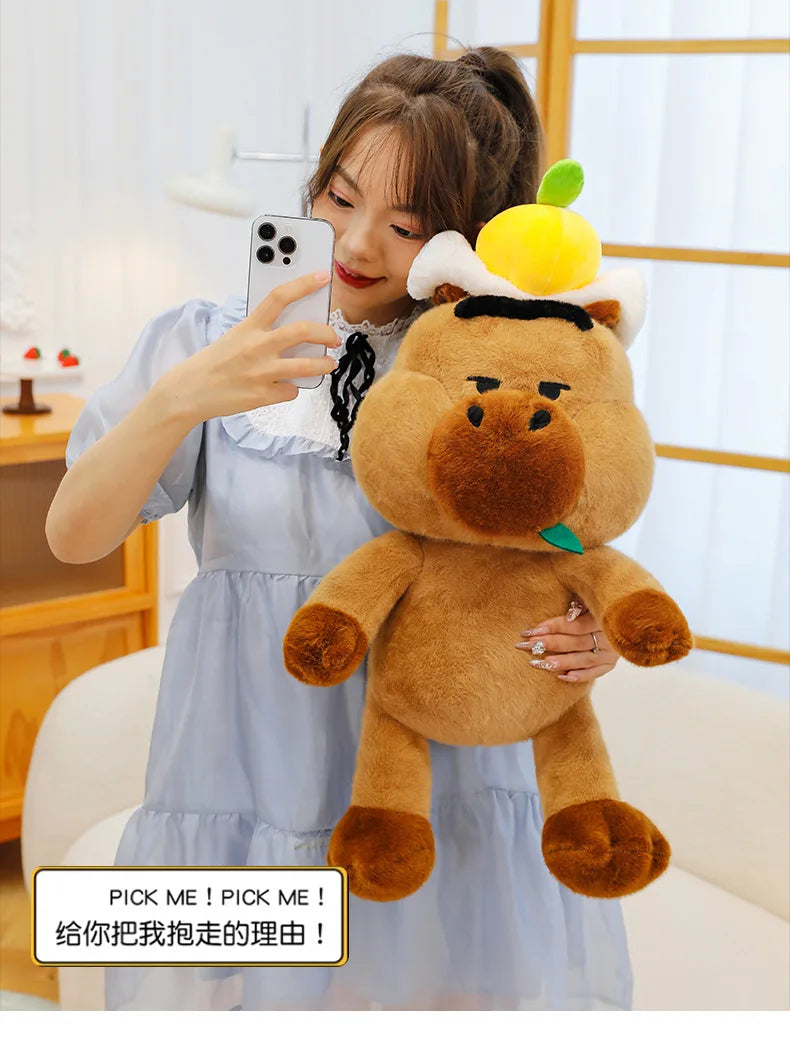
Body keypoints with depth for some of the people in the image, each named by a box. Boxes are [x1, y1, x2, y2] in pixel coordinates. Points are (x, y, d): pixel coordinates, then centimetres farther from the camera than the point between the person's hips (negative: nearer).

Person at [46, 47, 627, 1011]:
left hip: (443, 811, 1)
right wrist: (179, 397, -27)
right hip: (246, 792, 0)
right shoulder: (207, 344, -2)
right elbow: (73, 536, -11)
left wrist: (589, 639, -16)